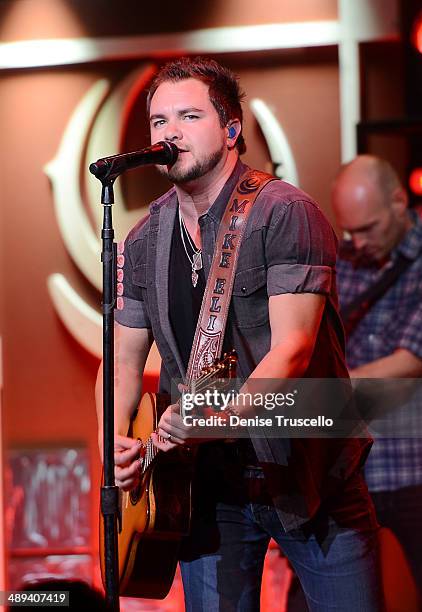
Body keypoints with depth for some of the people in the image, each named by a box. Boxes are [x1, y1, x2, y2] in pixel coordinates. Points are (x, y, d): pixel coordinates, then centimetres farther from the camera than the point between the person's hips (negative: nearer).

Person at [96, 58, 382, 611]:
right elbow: (124, 361, 13)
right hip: (208, 482, 4)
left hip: (308, 474, -4)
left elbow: (292, 348, -21)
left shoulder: (286, 213, -12)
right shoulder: (143, 243, 7)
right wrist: (116, 441, -6)